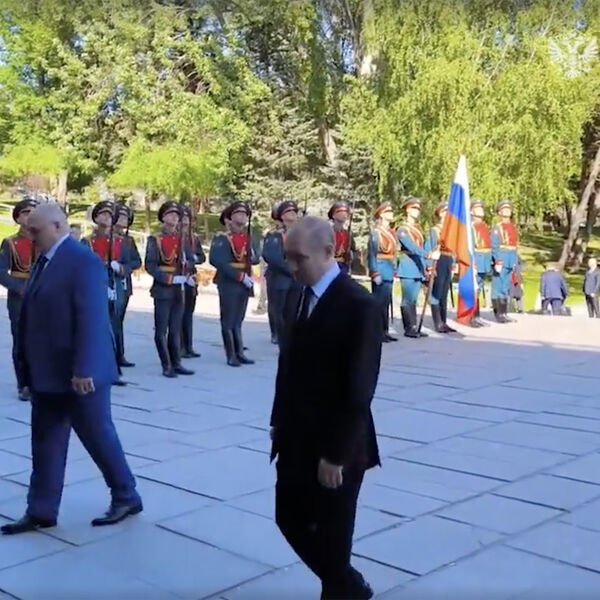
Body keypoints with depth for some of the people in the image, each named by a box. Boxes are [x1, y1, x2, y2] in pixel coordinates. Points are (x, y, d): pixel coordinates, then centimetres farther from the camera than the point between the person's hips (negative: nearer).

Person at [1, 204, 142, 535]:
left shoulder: (84, 261, -17)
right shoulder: (44, 260, 11)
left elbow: (91, 319, -22)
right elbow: (35, 314, 15)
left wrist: (83, 370, -25)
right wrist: (29, 363, 15)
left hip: (78, 374, -9)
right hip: (47, 373, 9)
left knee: (99, 437, 5)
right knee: (46, 443, 11)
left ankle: (126, 498, 21)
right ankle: (41, 511, 20)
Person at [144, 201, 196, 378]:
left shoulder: (182, 240, 13)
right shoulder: (154, 240, -1)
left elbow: (191, 262, 10)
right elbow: (150, 265, -9)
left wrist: (186, 275, -11)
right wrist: (169, 279, -18)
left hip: (179, 290, 5)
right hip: (162, 289, -4)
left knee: (175, 330, 9)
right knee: (162, 330, -1)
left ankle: (176, 363, 14)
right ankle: (166, 366, 4)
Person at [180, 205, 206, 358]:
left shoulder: (195, 238, 12)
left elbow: (202, 257, 11)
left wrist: (194, 258, -12)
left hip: (191, 279, 5)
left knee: (188, 314, 9)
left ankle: (188, 347, 14)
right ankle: (179, 347, 1)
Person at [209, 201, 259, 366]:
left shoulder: (248, 237, 12)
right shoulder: (221, 238, -9)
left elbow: (255, 258, 16)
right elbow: (218, 261, -19)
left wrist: (251, 256, -8)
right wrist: (240, 276, -20)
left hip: (245, 283, 6)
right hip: (228, 283, -6)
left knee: (238, 320, 12)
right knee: (228, 321, 1)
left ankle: (239, 353, 17)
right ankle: (231, 355, 5)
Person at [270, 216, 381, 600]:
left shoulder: (360, 305, -19)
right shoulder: (298, 296, 5)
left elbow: (359, 391, -20)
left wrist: (337, 453, -19)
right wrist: (279, 421, 11)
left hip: (334, 449, -8)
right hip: (295, 439, 8)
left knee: (330, 537, 6)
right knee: (290, 520, 17)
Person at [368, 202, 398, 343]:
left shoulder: (392, 232, 14)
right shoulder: (375, 232, -8)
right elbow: (371, 254, -13)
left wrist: (394, 270, 14)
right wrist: (375, 274, -19)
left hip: (389, 272, 8)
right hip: (381, 271, -8)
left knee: (386, 302, 10)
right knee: (380, 302, -5)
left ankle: (385, 331, 16)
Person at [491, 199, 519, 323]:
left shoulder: (513, 227, 16)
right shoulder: (496, 228, -5)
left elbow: (515, 245, 18)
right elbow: (494, 246, -11)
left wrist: (515, 262, 14)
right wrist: (497, 262, -19)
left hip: (510, 262, 7)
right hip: (500, 261, -7)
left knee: (507, 288, 9)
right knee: (498, 287, -5)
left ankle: (503, 313, 14)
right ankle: (498, 314, -3)